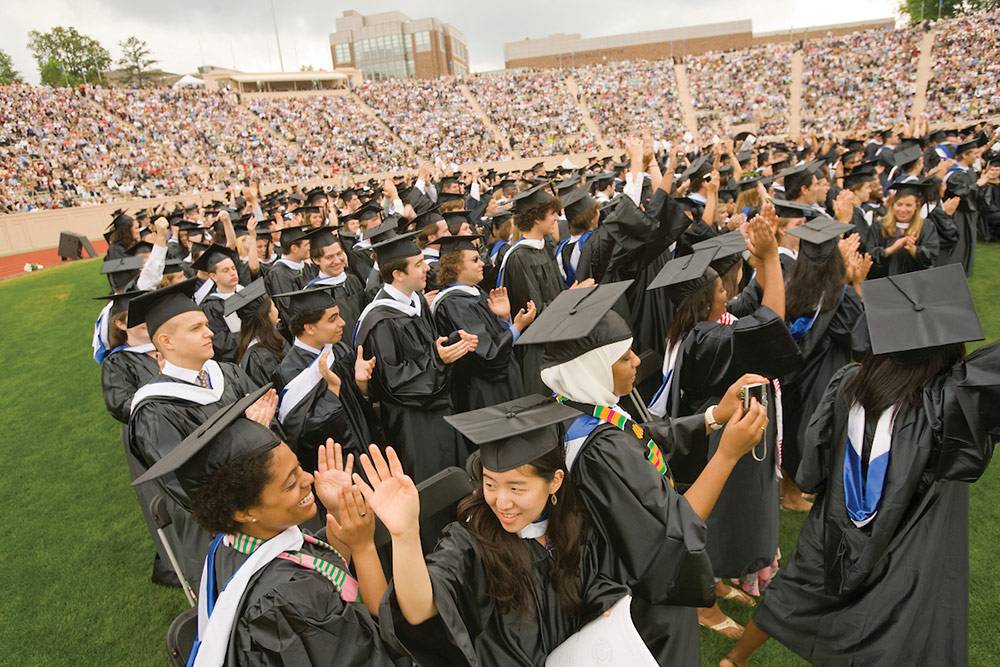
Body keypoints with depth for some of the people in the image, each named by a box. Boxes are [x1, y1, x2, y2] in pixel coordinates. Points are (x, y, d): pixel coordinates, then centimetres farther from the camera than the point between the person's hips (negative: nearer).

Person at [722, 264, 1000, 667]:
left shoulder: (848, 381, -15)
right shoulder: (947, 400, -27)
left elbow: (812, 470, -4)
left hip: (834, 539, 4)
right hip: (910, 566, -4)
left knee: (790, 599, 25)